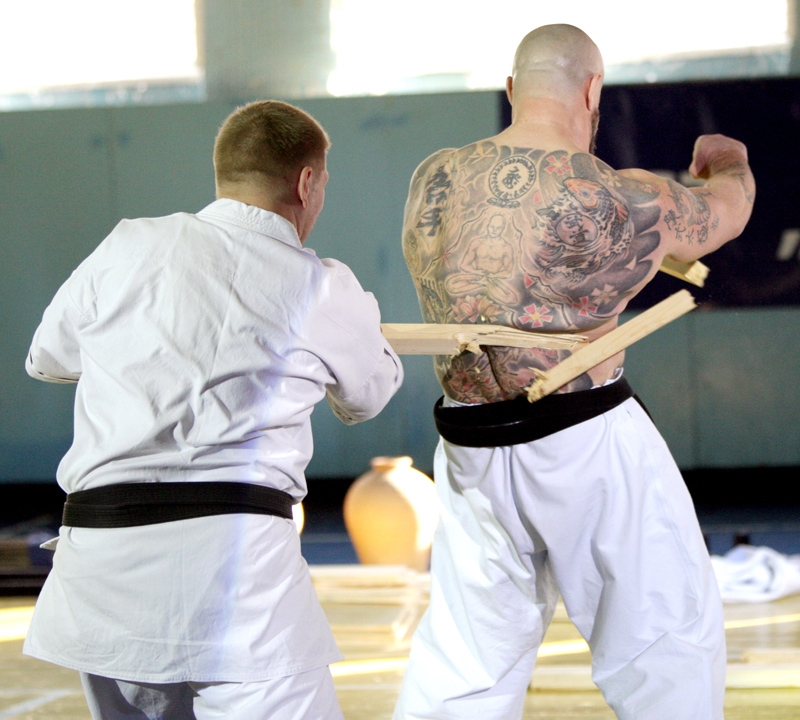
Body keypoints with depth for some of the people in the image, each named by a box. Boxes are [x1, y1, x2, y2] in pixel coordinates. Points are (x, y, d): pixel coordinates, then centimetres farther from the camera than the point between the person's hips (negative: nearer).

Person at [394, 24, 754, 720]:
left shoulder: (432, 180, 1)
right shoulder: (615, 199, -12)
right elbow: (728, 209, 6)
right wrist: (726, 160, 30)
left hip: (472, 448, 5)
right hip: (589, 447, -5)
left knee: (467, 654, 13)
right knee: (668, 637, 10)